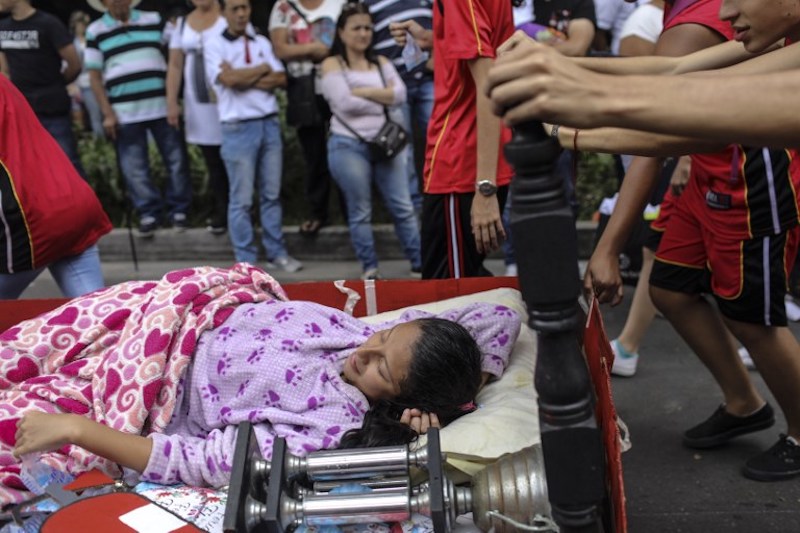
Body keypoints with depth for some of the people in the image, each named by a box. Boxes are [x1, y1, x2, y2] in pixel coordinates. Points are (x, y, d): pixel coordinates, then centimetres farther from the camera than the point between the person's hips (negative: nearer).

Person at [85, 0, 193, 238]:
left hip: (162, 106, 1)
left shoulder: (154, 20, 7)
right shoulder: (95, 31, 5)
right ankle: (149, 214, 13)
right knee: (135, 167, 2)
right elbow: (95, 76, 4)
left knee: (176, 160, 4)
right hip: (124, 112, -1)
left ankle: (179, 210, 17)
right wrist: (107, 113, -4)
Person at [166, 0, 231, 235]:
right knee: (213, 162, 9)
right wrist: (171, 102, 3)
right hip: (199, 105, 4)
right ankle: (221, 213, 18)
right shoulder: (182, 23, 11)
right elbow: (175, 66, 10)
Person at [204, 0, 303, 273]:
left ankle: (276, 252, 18)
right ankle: (246, 260, 7)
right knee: (242, 199, 0)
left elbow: (281, 79, 3)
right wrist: (263, 69, -2)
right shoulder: (215, 44, -1)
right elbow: (228, 79, -16)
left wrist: (244, 79, -9)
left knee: (272, 194, 9)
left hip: (270, 123, 5)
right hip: (239, 128, -4)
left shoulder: (262, 42, 13)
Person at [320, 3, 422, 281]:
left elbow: (400, 94, -2)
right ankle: (369, 268, 13)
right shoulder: (332, 64, 0)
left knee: (403, 208, 4)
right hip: (349, 145, -4)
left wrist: (363, 92, -10)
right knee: (360, 212, 4)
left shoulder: (381, 63, 14)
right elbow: (345, 103, -14)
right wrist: (382, 100, -4)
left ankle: (420, 263, 11)